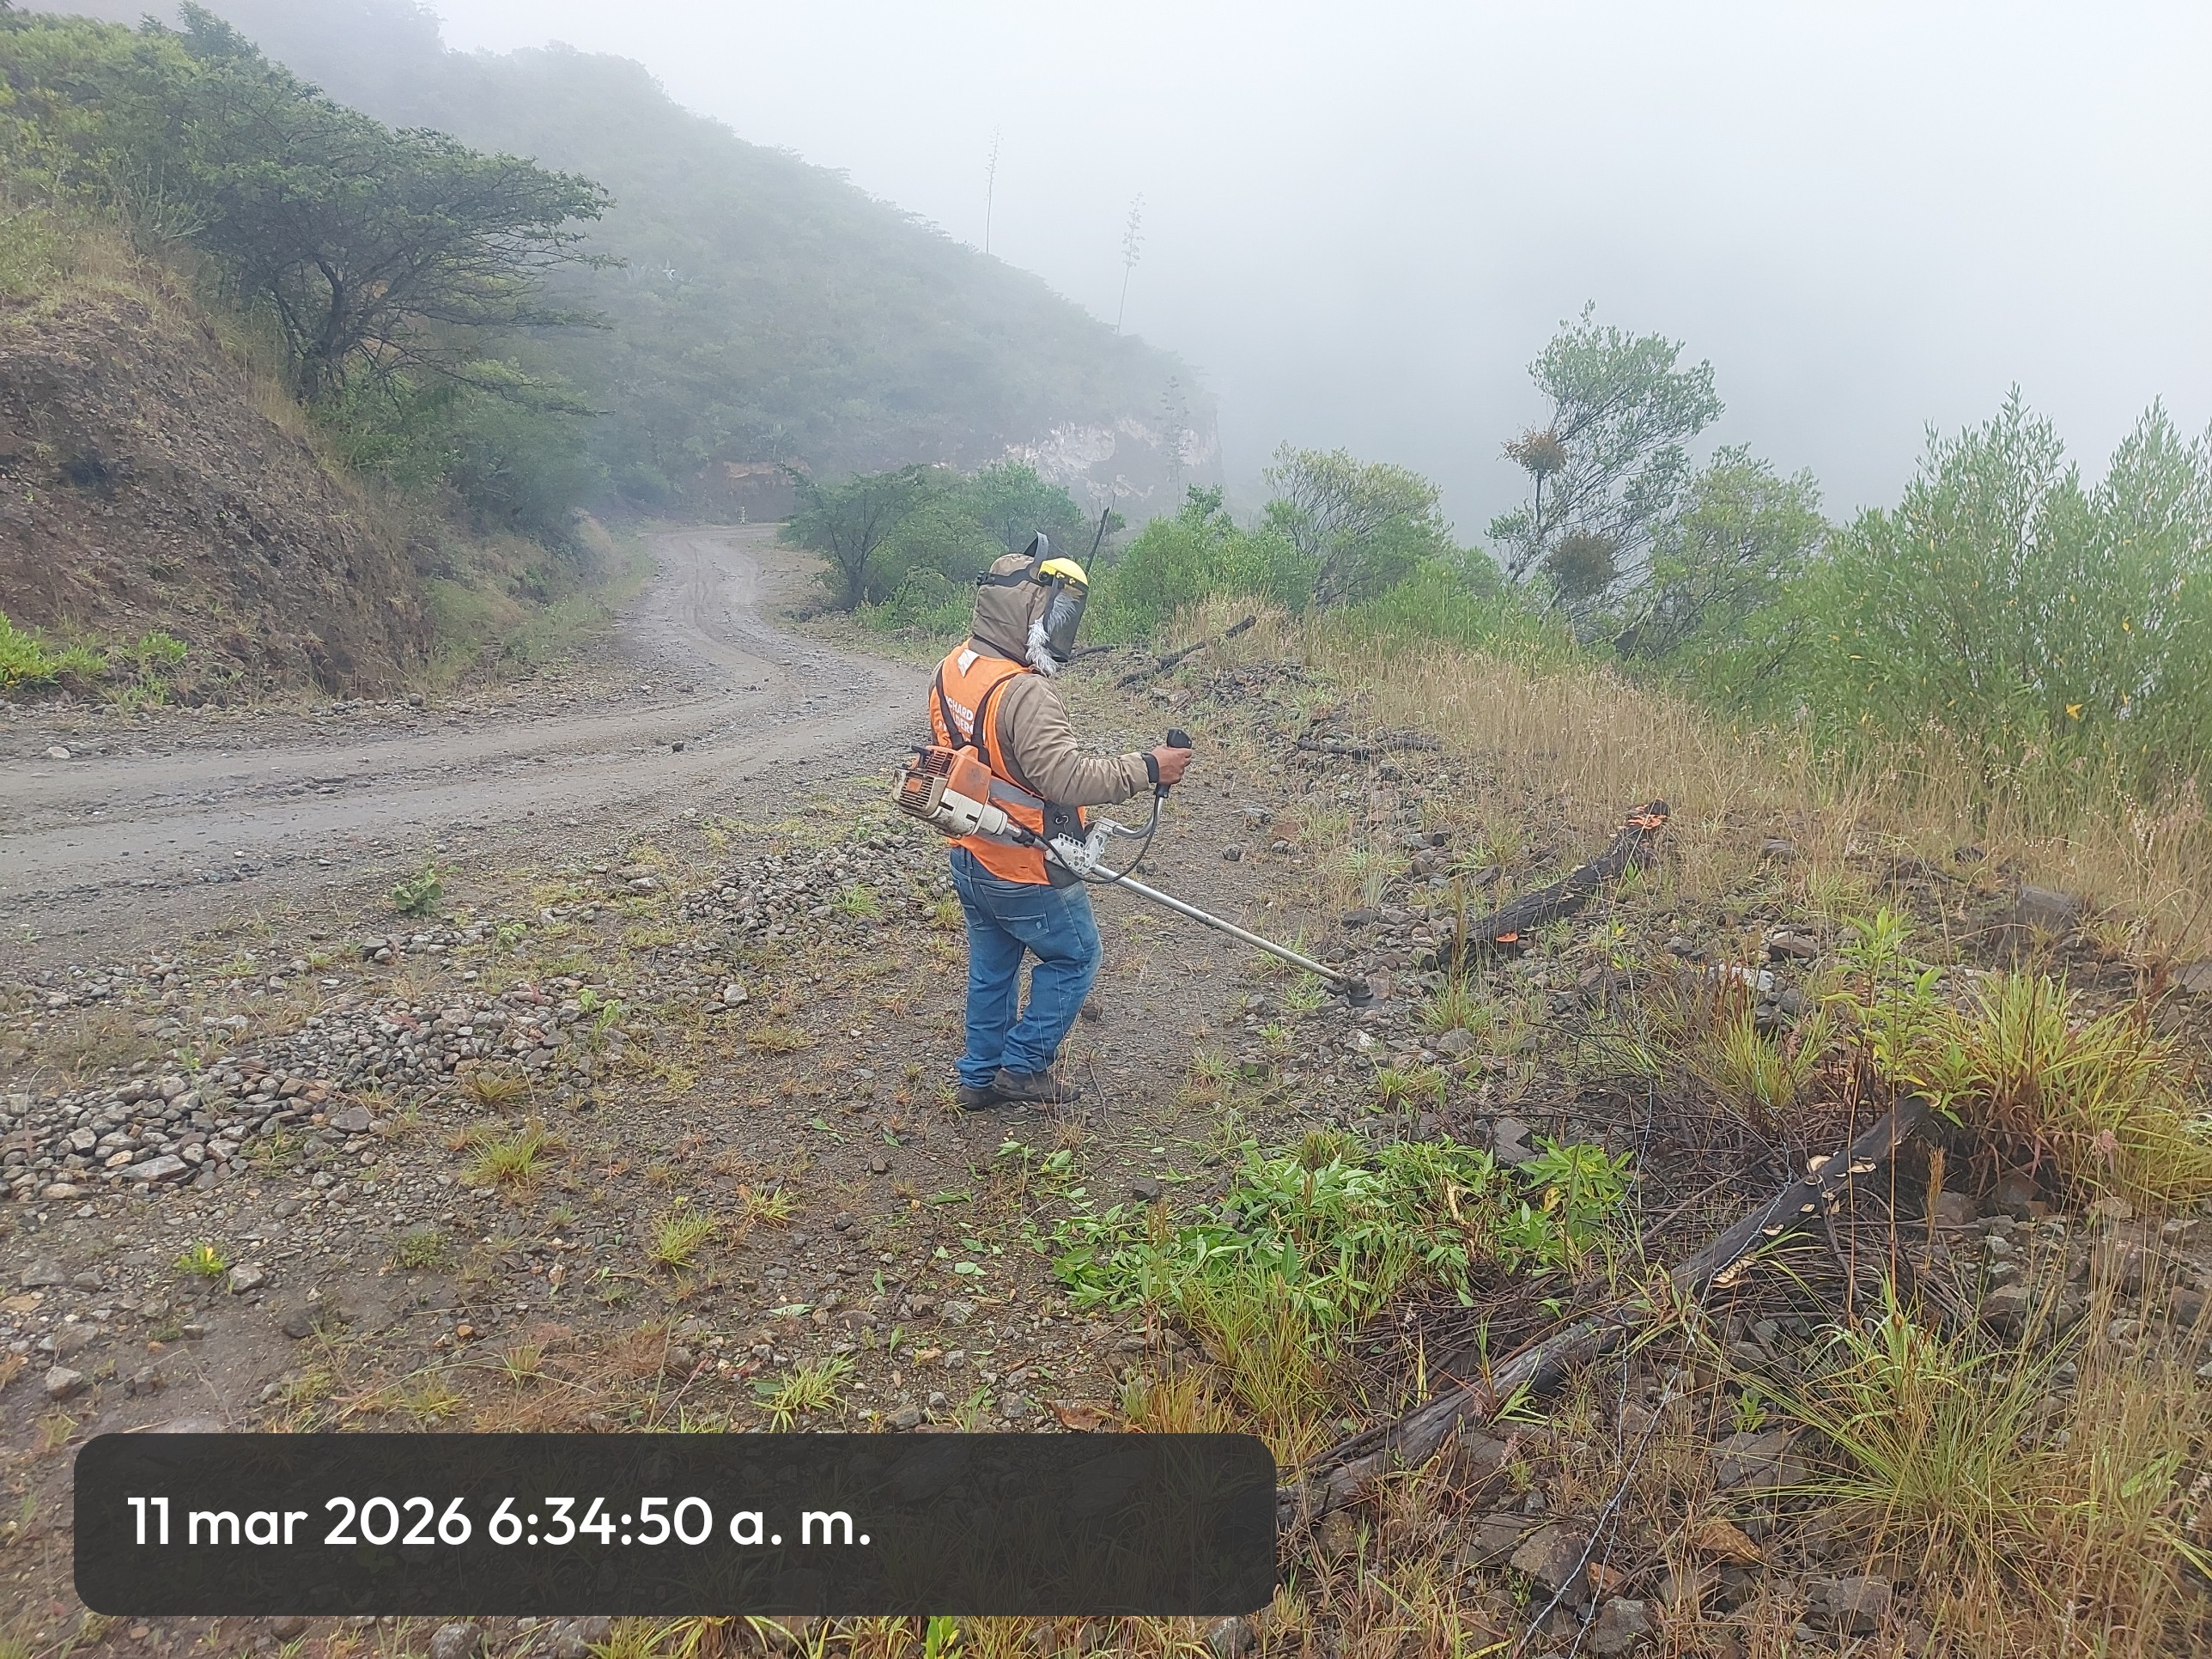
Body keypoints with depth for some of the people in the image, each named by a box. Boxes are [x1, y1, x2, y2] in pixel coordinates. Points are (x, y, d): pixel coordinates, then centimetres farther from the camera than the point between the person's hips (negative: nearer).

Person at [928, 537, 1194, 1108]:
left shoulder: (950, 671, 0)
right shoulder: (1021, 693, -29)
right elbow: (1067, 776, -33)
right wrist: (1148, 768, -26)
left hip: (969, 861, 8)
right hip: (1027, 875, -8)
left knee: (991, 968, 22)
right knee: (1075, 959, 14)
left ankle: (978, 1077, 32)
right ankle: (1023, 1067, 19)